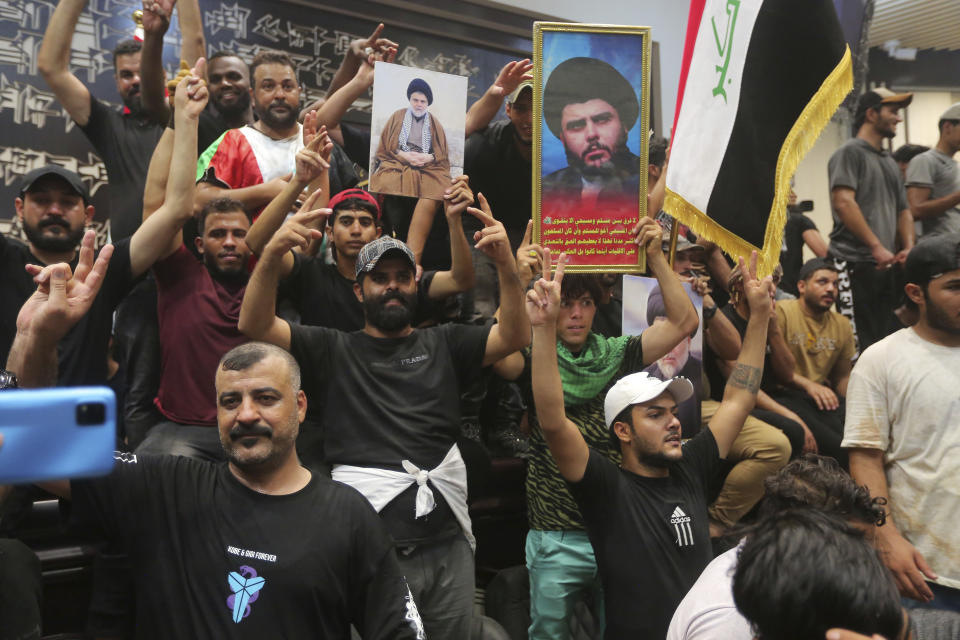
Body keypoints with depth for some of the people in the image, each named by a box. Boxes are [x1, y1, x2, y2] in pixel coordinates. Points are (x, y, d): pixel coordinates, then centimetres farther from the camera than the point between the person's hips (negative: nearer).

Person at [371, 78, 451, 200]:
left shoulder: (434, 123, 16)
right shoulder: (398, 116, 13)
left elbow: (443, 153, 12)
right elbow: (386, 144, 9)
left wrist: (430, 157, -10)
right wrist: (403, 155, -9)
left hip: (428, 166, 1)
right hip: (398, 161, -1)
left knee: (441, 186, -31)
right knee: (386, 183, -35)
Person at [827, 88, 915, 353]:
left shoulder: (889, 162, 24)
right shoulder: (850, 152, -2)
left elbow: (903, 210, 25)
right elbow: (843, 202, -16)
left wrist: (908, 248, 6)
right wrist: (877, 247, -18)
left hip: (887, 265, 8)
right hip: (855, 263, -8)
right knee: (859, 345, -11)